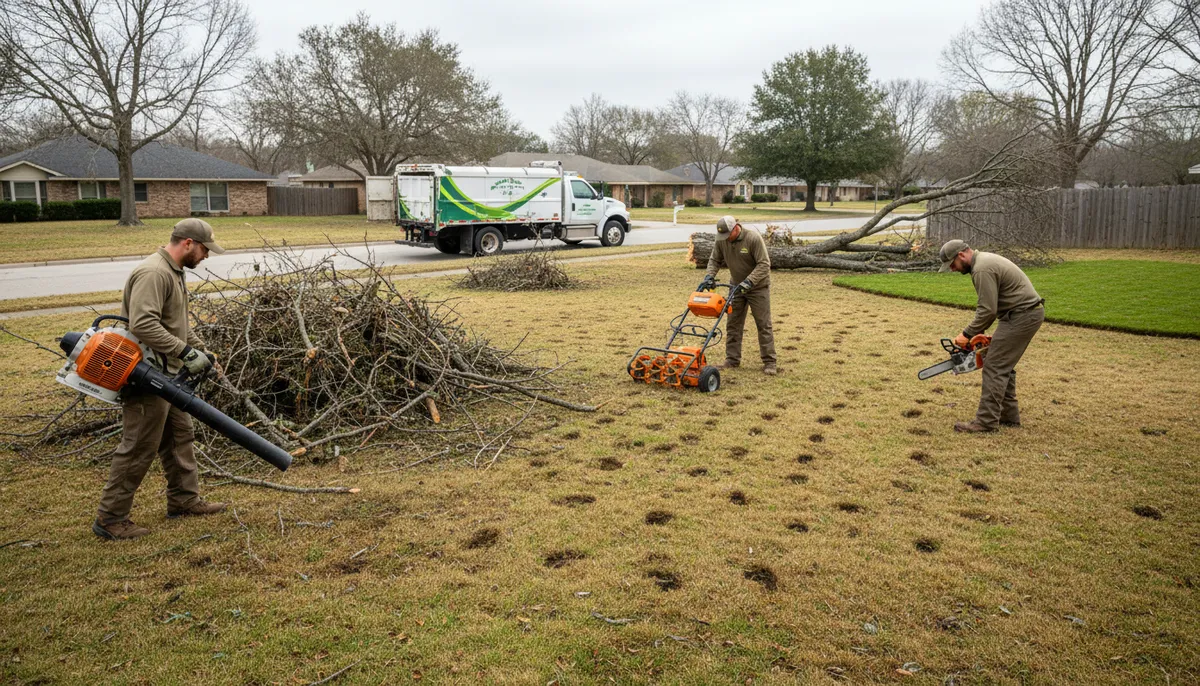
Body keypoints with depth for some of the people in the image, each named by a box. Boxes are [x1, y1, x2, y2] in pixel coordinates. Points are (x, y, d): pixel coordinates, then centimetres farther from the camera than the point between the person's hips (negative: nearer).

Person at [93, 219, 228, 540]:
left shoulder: (174, 272, 14)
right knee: (139, 447, -3)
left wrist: (200, 349, 13)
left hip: (168, 375, 11)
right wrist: (186, 352, -28)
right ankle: (110, 518, 8)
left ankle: (184, 499, 29)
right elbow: (143, 325, -31)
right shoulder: (153, 273, -20)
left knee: (180, 436, 17)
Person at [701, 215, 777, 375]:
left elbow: (764, 264, -26)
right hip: (736, 287, 6)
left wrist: (749, 281, -34)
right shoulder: (721, 240, -9)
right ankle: (732, 360, 16)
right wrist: (709, 276, -15)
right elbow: (714, 260, 3)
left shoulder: (754, 238, -25)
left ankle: (769, 362, 4)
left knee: (763, 325, -1)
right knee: (733, 324, 8)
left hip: (757, 287, -5)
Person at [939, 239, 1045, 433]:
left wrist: (967, 334, -11)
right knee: (1004, 365, 15)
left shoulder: (982, 269, -19)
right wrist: (977, 332, 14)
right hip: (1027, 313, 11)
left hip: (1022, 316, -11)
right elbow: (988, 305, 19)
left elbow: (988, 310, -21)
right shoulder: (984, 260, 15)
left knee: (994, 367, -9)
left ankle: (986, 421, -7)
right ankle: (1009, 416, 20)